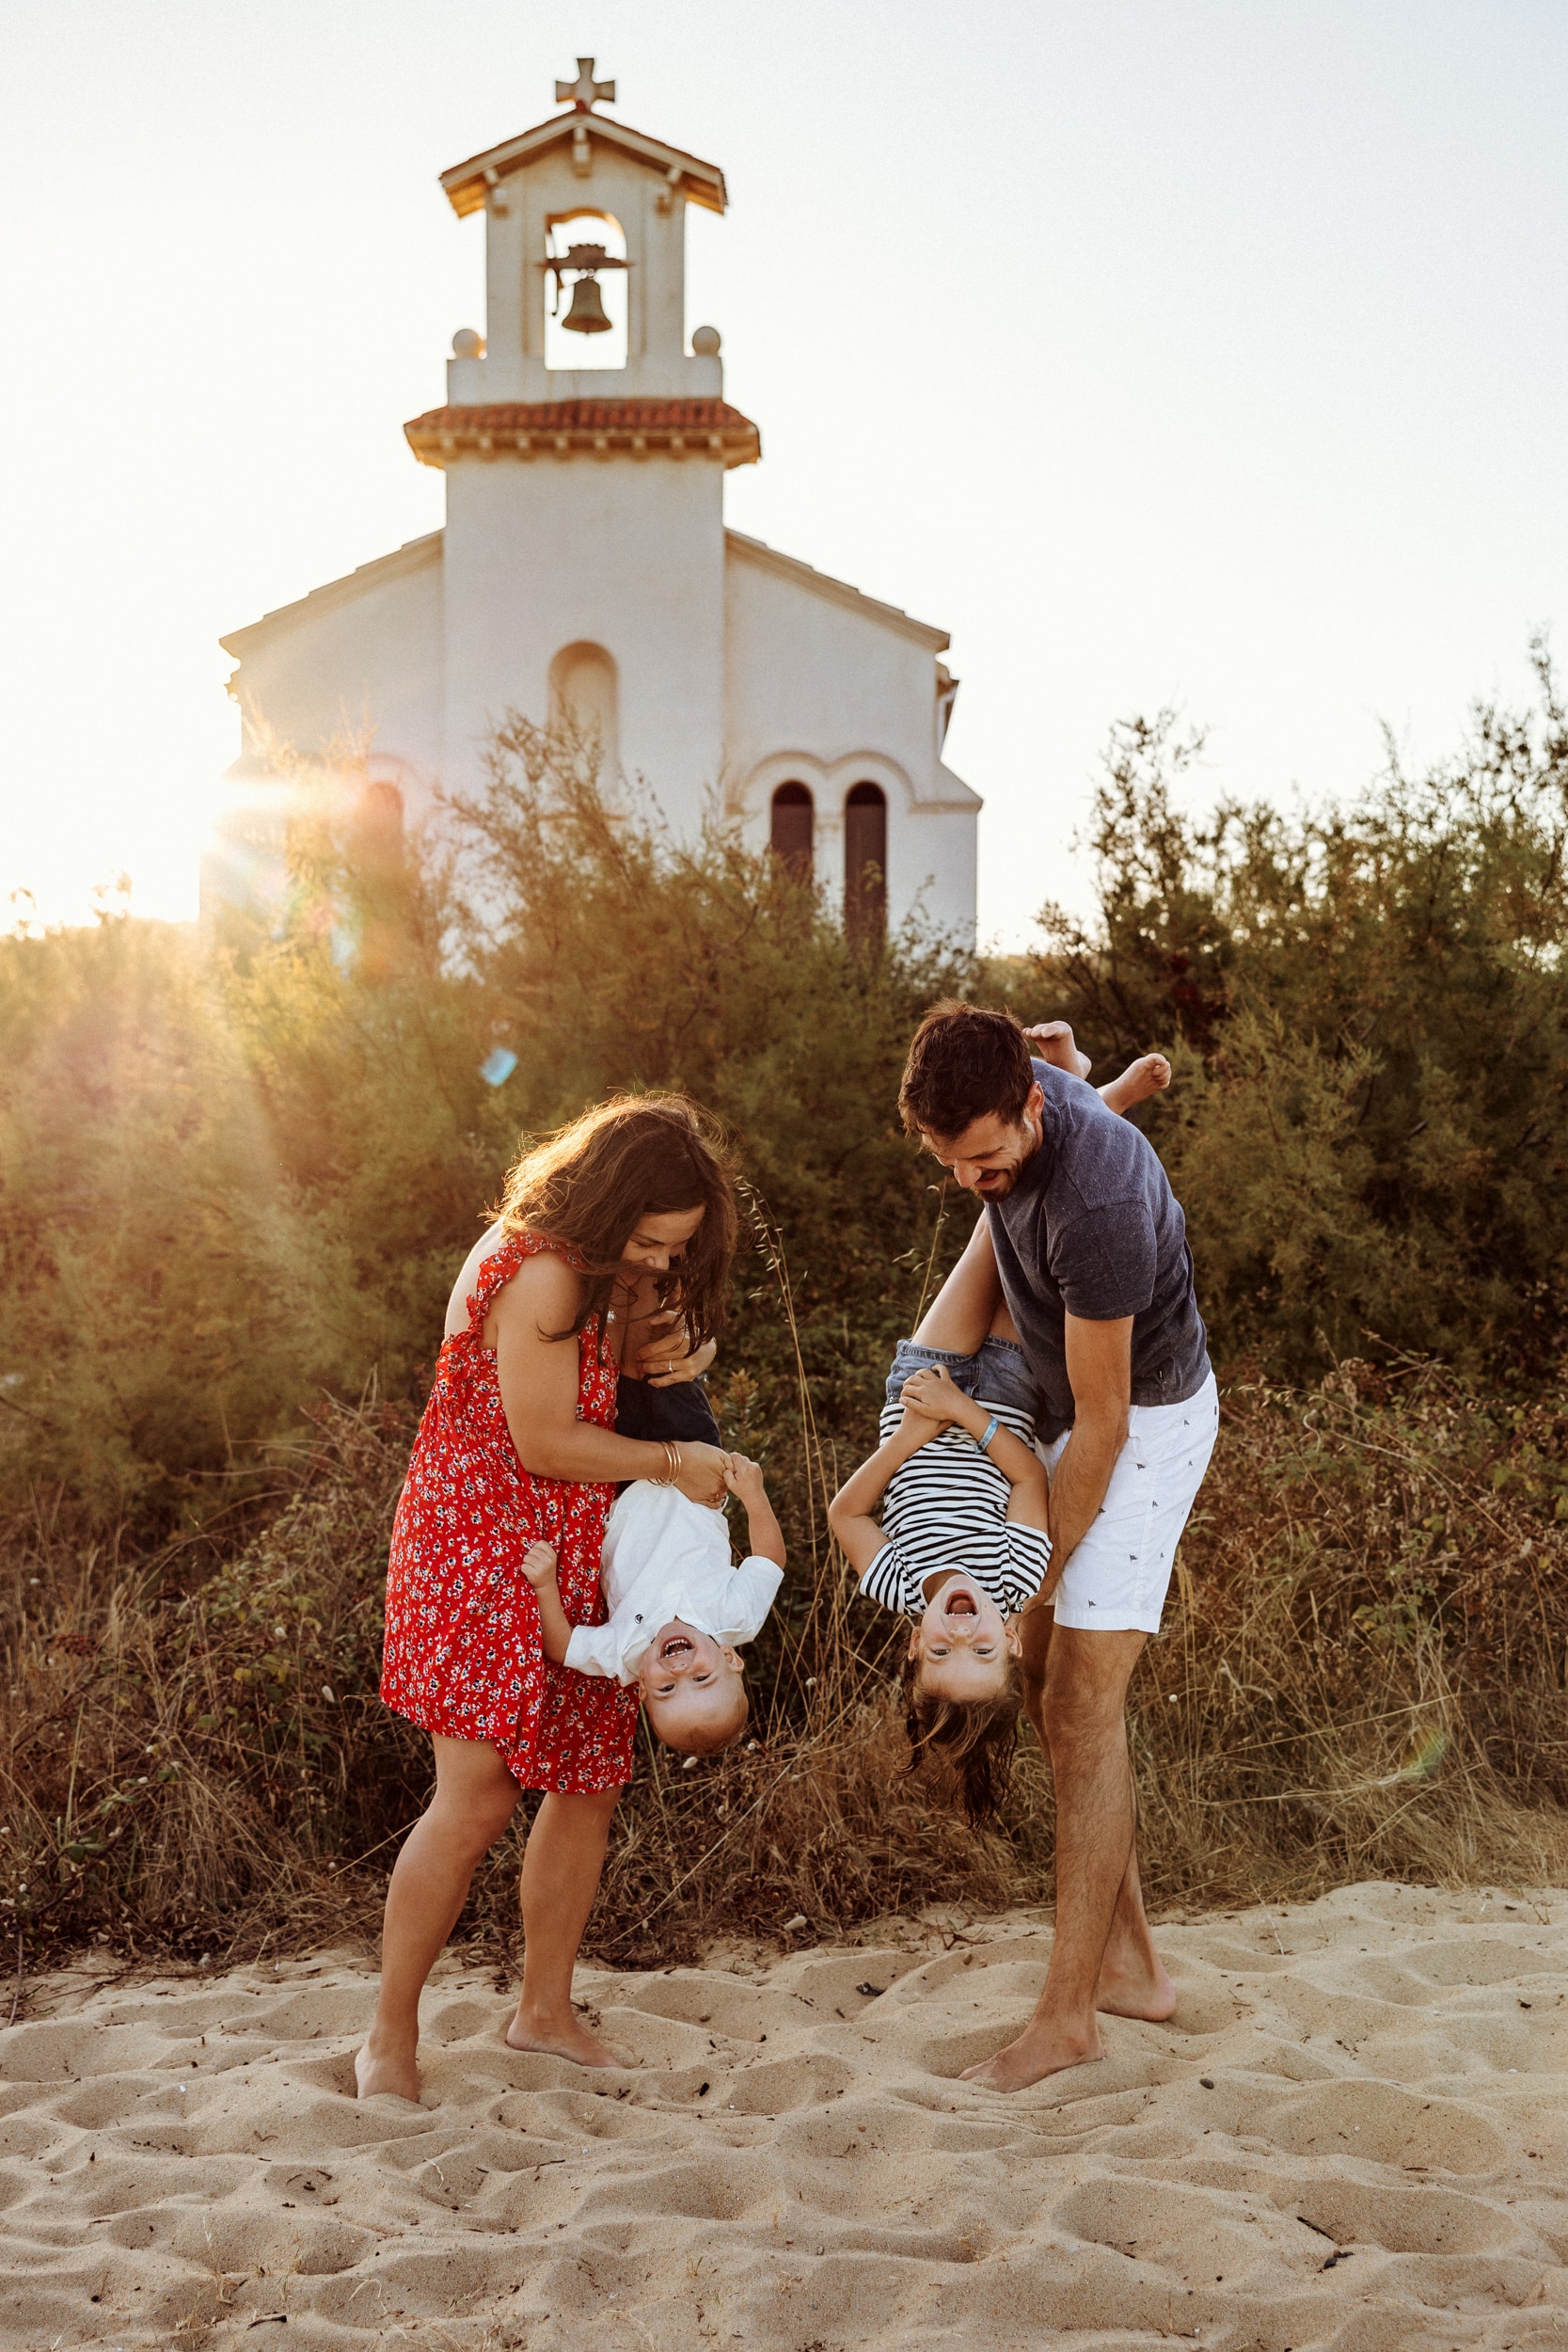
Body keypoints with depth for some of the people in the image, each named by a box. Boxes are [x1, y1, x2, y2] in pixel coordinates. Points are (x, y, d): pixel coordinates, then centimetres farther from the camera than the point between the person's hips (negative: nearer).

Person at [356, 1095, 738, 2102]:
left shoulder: (612, 1271, 9)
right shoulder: (540, 1272, -21)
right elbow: (544, 1441, -20)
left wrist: (645, 1347, 1)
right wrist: (674, 1462, -9)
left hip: (571, 1554, 9)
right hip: (483, 1542, -9)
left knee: (589, 1783, 9)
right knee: (479, 1795, -14)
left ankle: (545, 2009, 24)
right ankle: (391, 2038, 0)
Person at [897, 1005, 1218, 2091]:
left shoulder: (1096, 1207, -34)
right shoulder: (1010, 1116, -9)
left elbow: (1102, 1421, -25)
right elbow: (991, 1249, 9)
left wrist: (1042, 1570, -16)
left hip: (1147, 1421, -9)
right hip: (1074, 1411, 9)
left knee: (1084, 1703, -11)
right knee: (1052, 1690, 12)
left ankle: (1069, 2012, -5)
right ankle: (1131, 1962, 21)